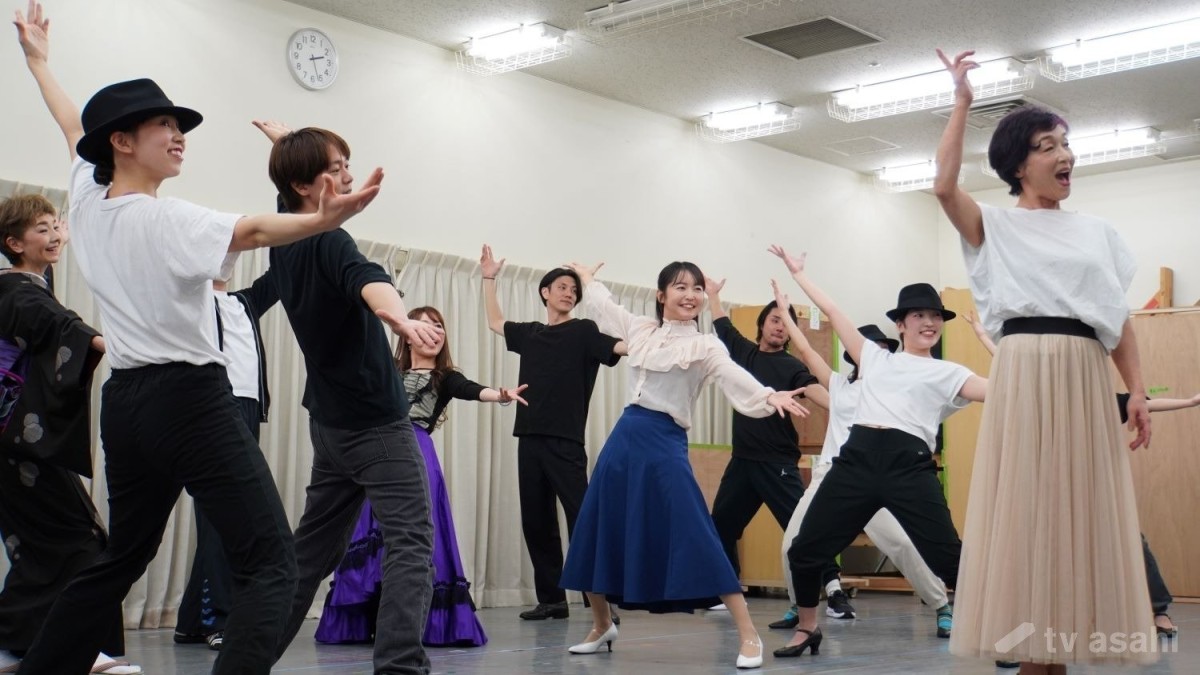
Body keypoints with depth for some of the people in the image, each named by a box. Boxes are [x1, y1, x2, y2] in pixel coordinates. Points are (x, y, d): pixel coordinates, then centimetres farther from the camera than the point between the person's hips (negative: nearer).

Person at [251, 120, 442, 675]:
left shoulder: (285, 241, 11)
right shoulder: (327, 241, -15)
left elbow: (293, 189, 34)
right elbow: (367, 280, -38)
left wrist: (287, 144, 50)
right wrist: (401, 319, -57)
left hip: (329, 421, 9)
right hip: (375, 420, -9)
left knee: (313, 547, 14)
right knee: (411, 542, -13)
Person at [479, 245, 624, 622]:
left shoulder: (583, 331, 2)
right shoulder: (530, 334, 15)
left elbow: (627, 346, -12)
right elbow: (495, 323, 32)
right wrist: (489, 279, 27)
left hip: (566, 441, -5)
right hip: (529, 439, 5)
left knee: (582, 518, -10)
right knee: (536, 522, 6)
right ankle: (552, 599, 14)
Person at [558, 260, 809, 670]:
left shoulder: (705, 346, -2)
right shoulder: (641, 330, 12)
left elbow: (735, 378, -19)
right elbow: (602, 306, 30)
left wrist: (770, 397, -38)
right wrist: (586, 278, 46)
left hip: (665, 444, -5)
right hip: (624, 439, 5)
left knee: (697, 541, -14)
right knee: (595, 536, 11)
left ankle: (749, 636, -10)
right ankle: (602, 627, 32)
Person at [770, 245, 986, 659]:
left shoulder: (947, 373, 13)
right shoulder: (875, 357, 21)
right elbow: (833, 313, 25)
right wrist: (798, 273, 29)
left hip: (909, 464, -3)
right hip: (857, 457, 3)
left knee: (949, 557, -9)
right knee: (805, 549, 3)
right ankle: (807, 629, 25)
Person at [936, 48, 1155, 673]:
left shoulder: (1096, 232, 17)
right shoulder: (995, 227, 7)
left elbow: (1120, 320, 15)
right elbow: (944, 186, -12)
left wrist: (1137, 392, 4)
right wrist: (961, 100, -7)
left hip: (1085, 380, 4)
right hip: (1024, 375, -4)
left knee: (1080, 511, 2)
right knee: (1026, 510, -4)